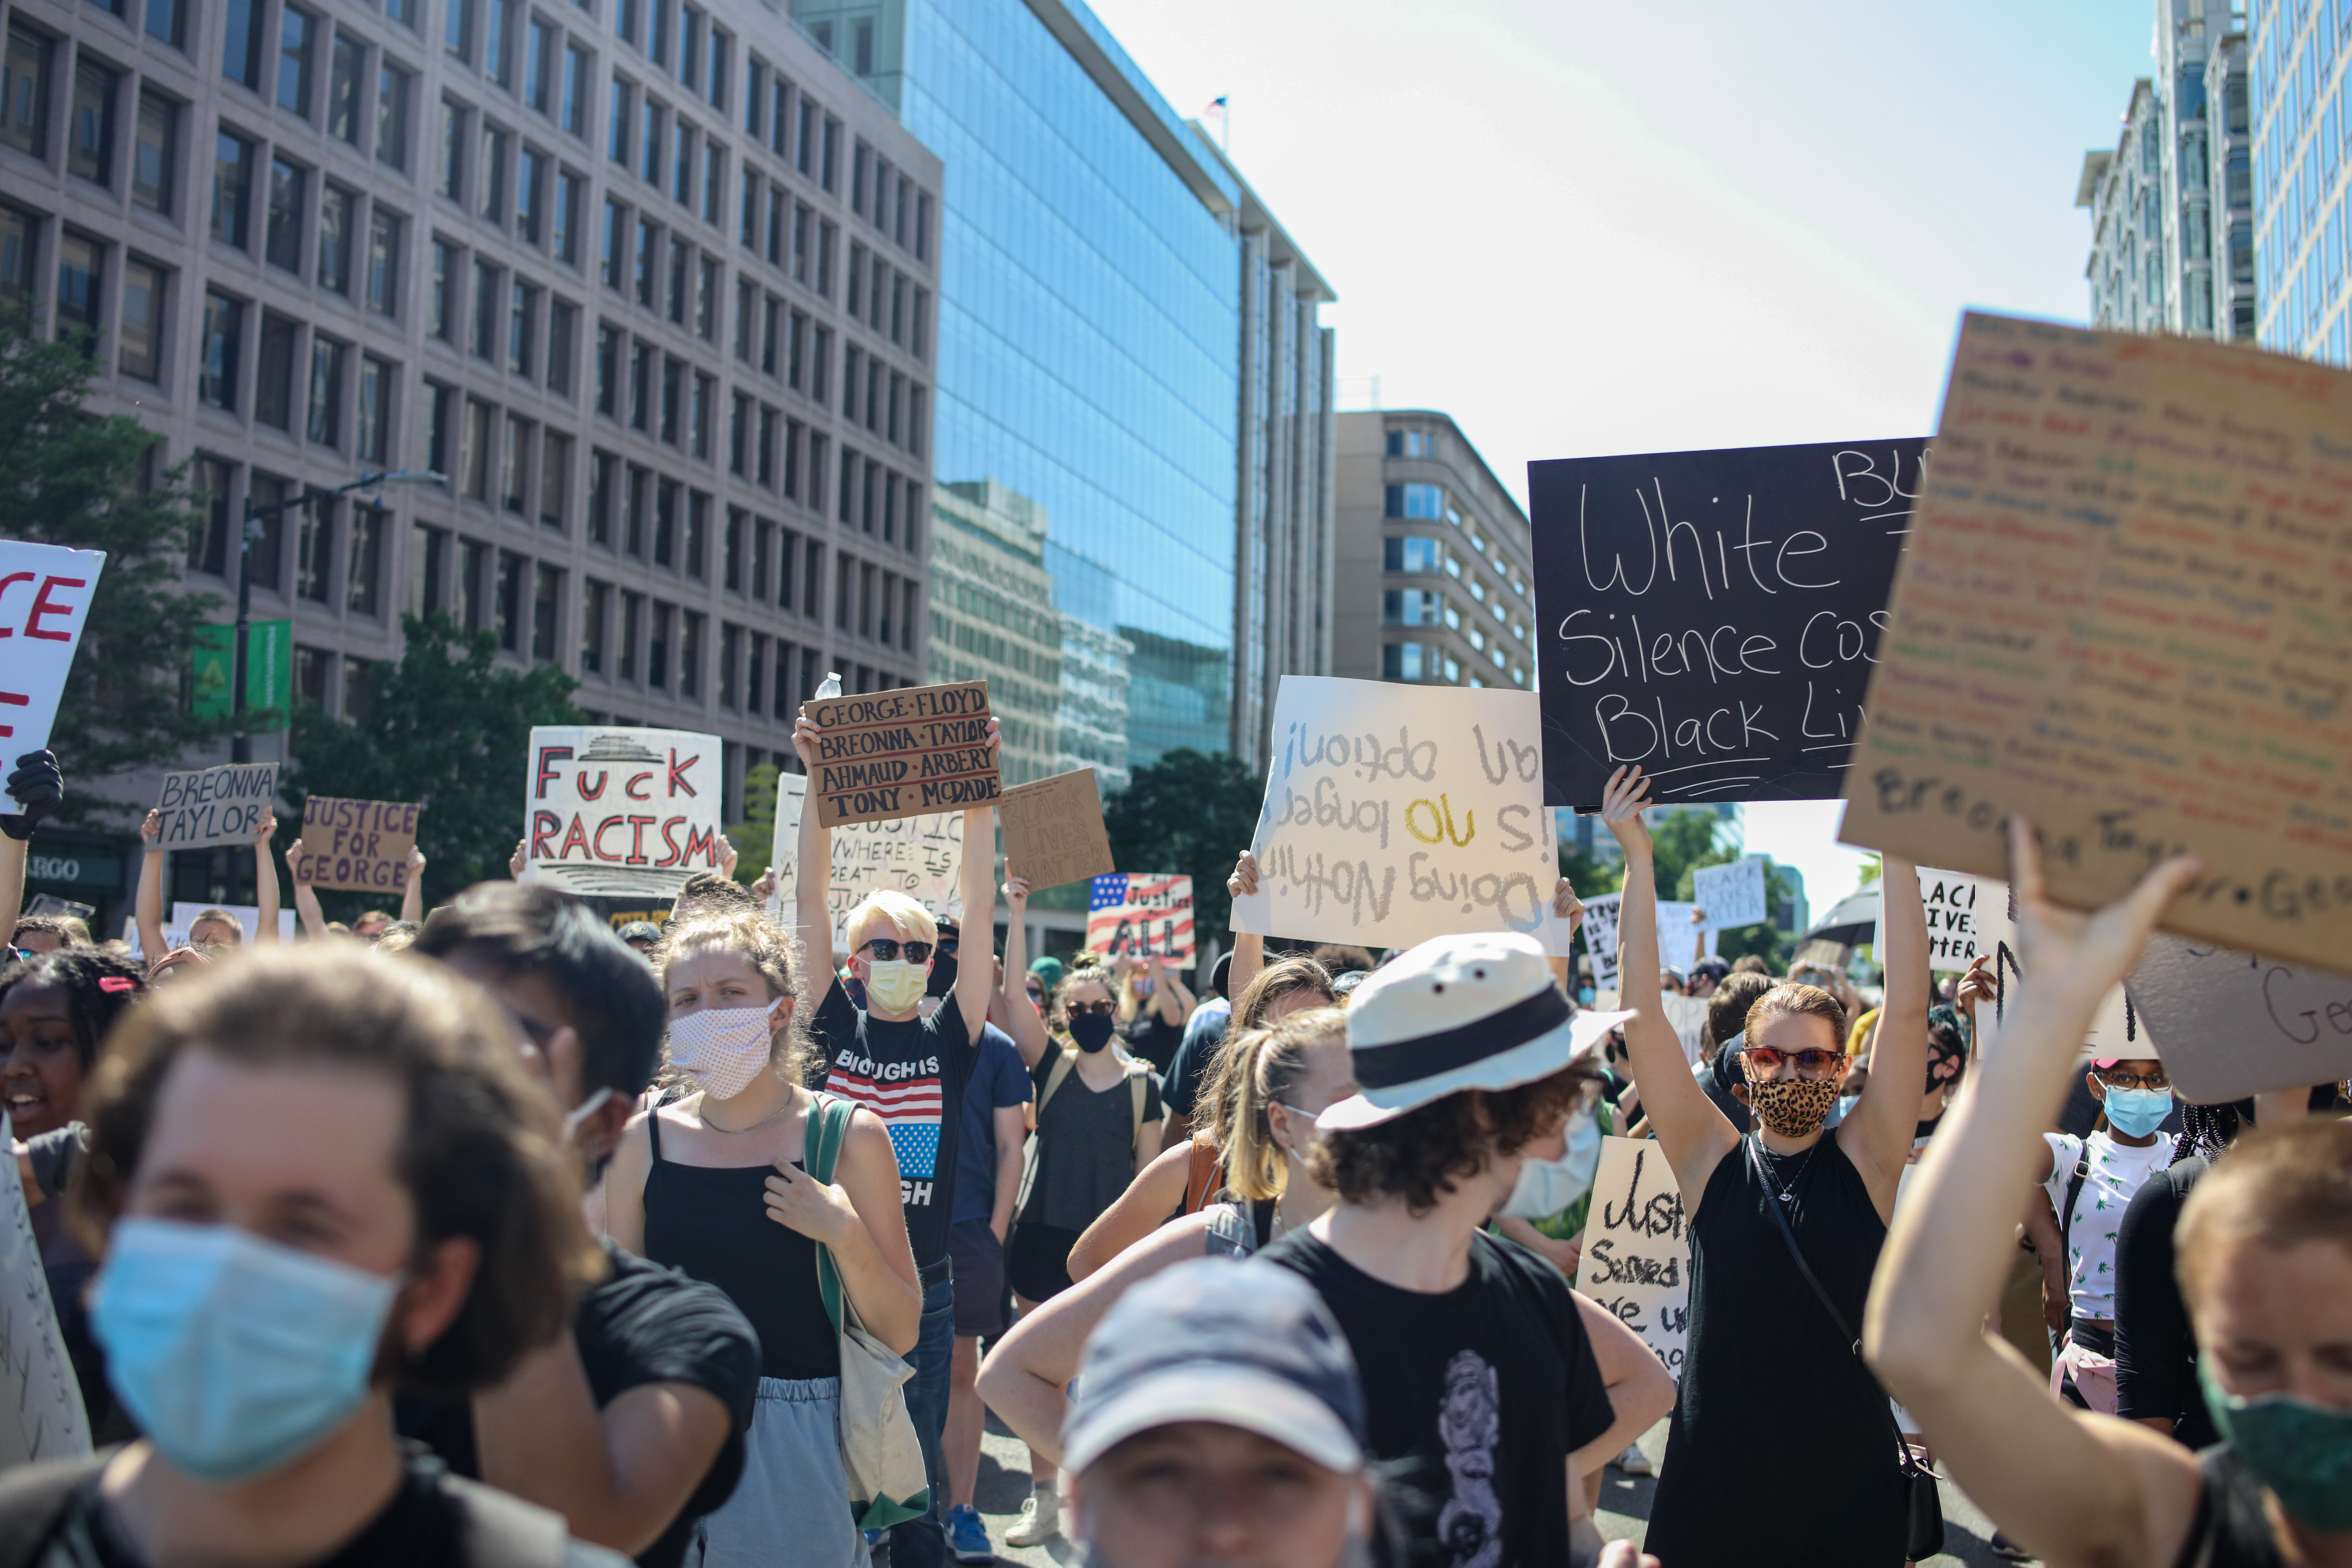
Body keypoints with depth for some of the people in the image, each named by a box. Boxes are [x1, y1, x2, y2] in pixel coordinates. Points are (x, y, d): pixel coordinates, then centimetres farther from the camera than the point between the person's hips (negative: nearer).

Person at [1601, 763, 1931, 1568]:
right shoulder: (1712, 1161, 1)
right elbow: (1641, 1013, -4)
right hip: (1713, 1482, 0)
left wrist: (1897, 846, -12)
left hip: (1849, 1485, 0)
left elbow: (1908, 1010, -7)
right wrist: (1637, 857, -7)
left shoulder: (1864, 1161, 0)